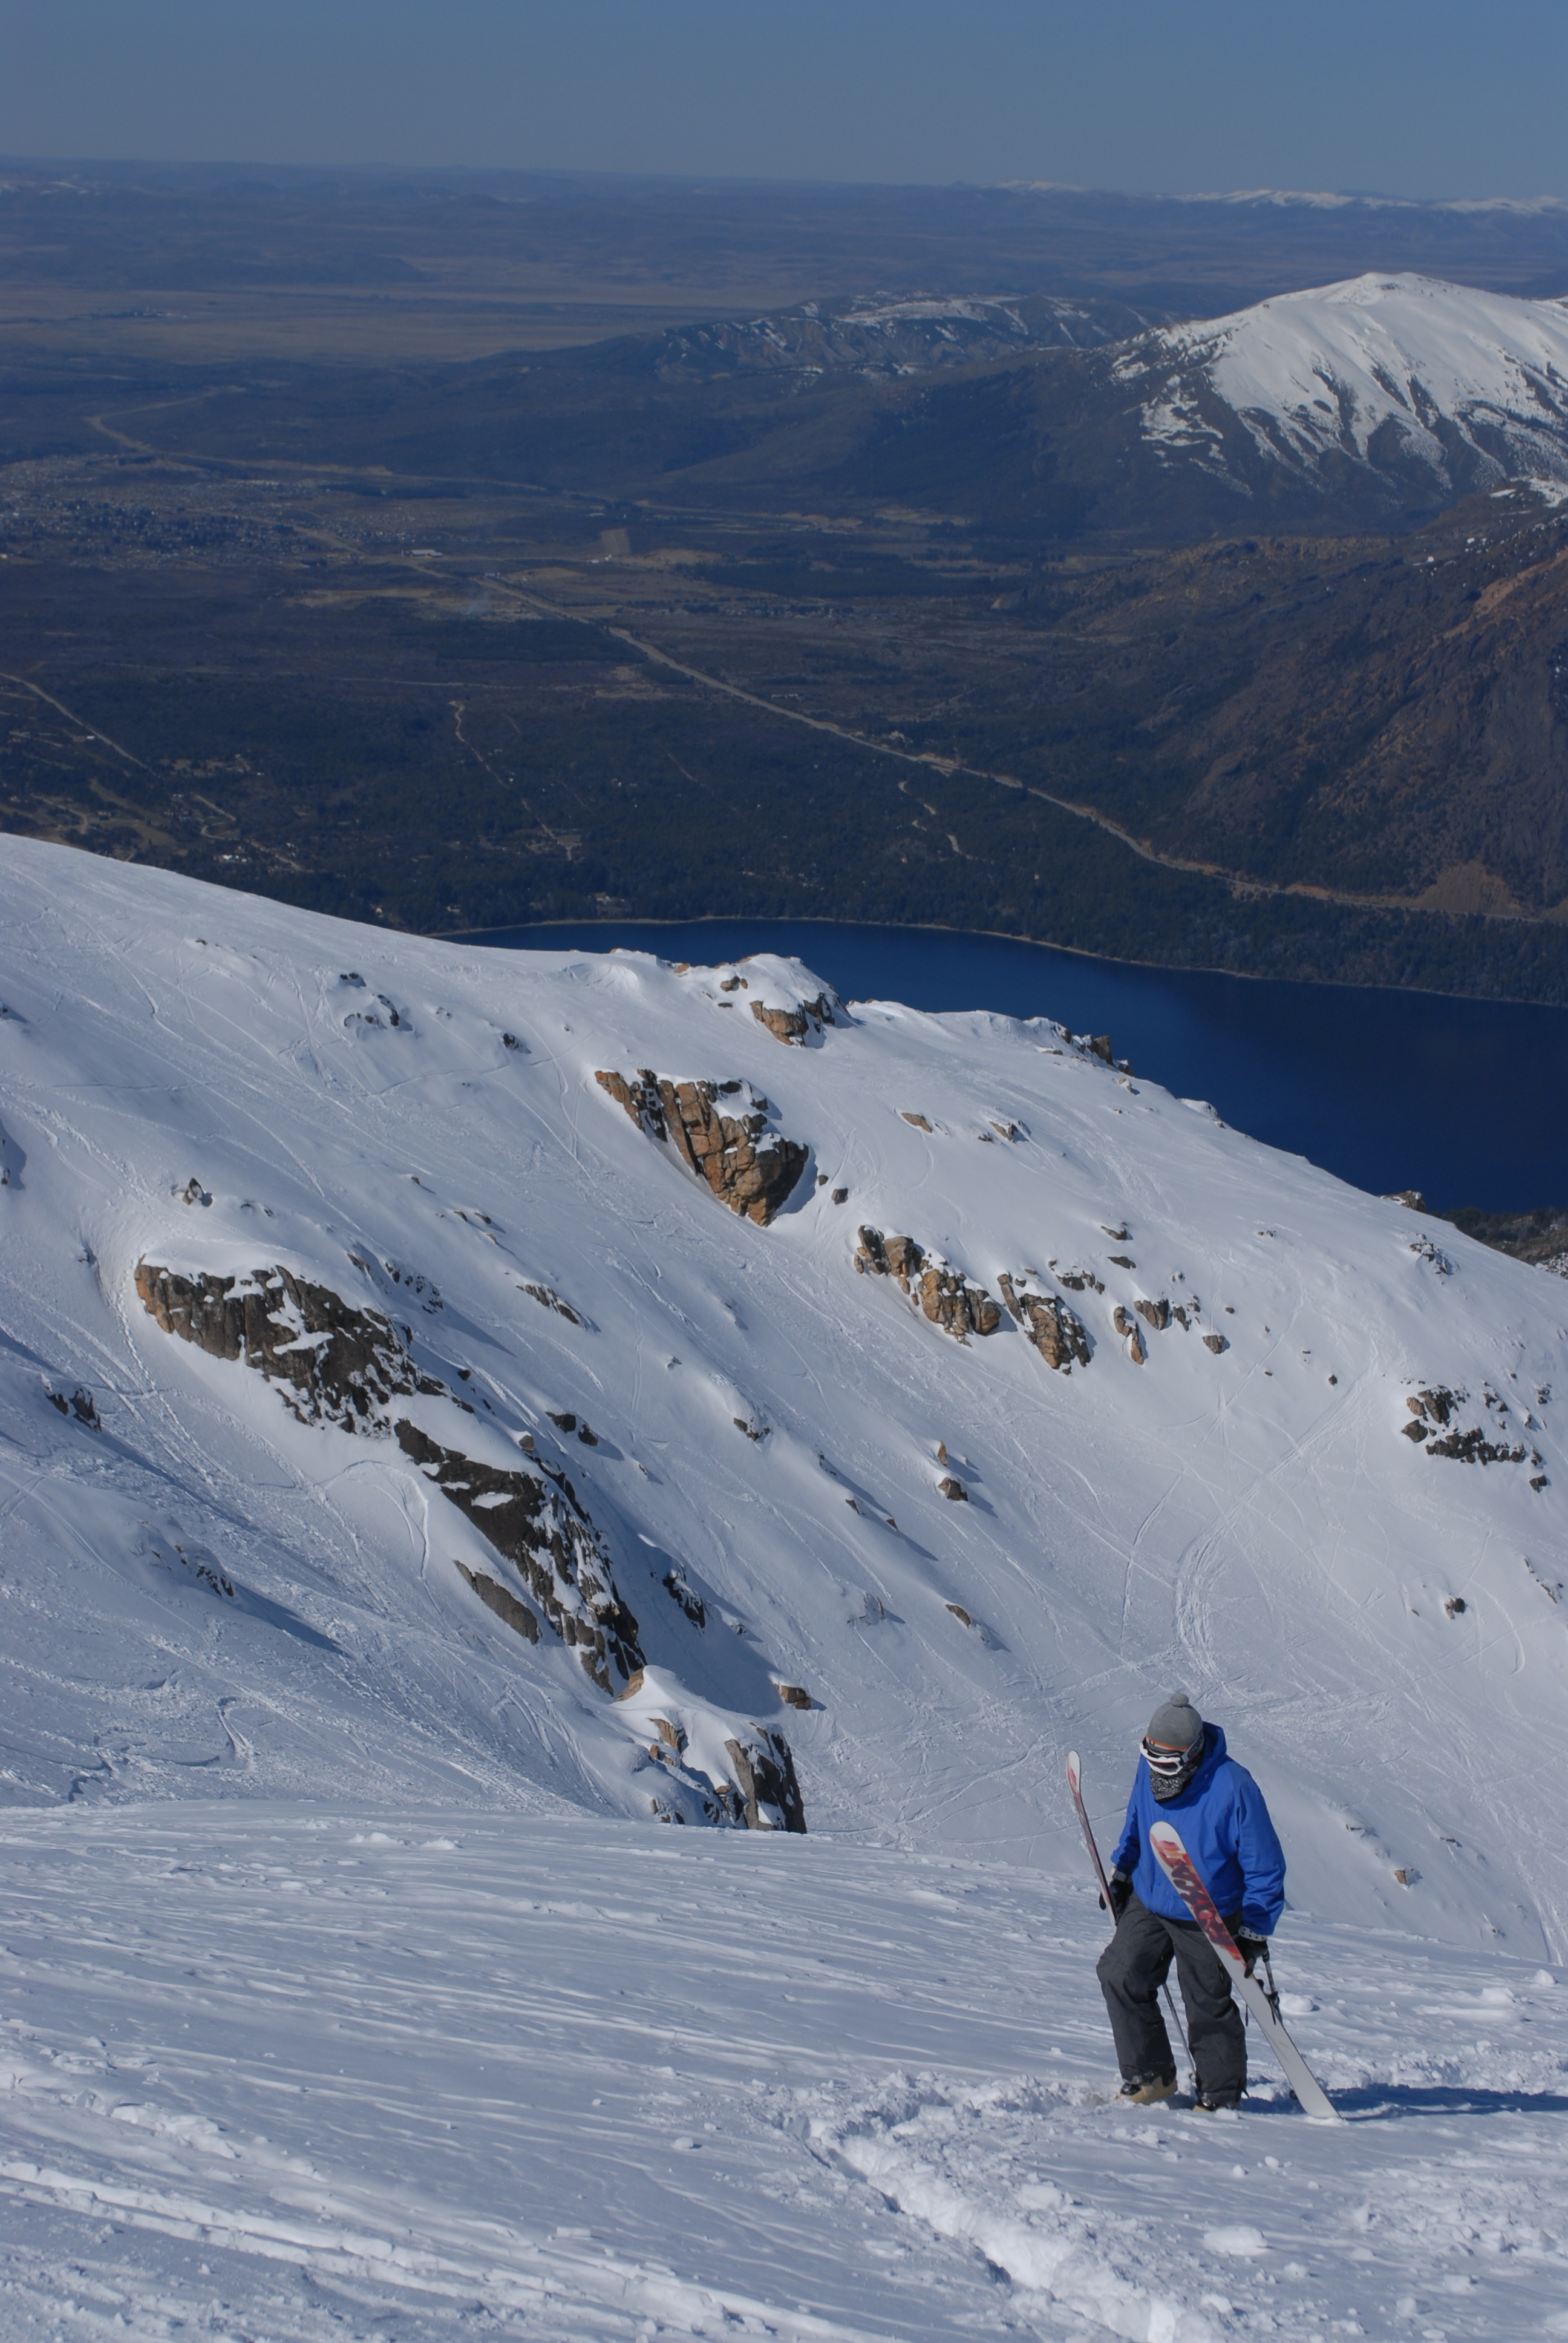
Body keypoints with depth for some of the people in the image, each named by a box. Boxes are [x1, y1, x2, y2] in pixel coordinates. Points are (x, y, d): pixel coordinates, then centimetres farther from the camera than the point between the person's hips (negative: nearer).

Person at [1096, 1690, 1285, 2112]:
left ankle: (1220, 2094, 22)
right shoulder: (1149, 1769, -9)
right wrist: (1121, 1873, 14)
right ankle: (1151, 2076, 12)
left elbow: (1265, 1867, -17)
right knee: (1120, 1975, -3)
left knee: (1208, 2005, 2)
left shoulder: (1232, 1788, -25)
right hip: (1148, 1901, 5)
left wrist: (1253, 1933, -17)